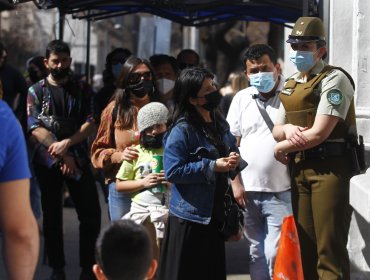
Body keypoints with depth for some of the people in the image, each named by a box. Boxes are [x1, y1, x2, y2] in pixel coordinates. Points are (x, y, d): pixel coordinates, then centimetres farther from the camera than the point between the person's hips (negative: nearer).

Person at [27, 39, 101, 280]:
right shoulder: (36, 92, 4)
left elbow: (90, 122, -1)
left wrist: (67, 143, -16)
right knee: (52, 216, 5)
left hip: (79, 158, 1)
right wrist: (62, 155, -15)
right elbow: (36, 128, -7)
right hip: (48, 161, -1)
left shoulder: (81, 90, 9)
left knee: (91, 213, -4)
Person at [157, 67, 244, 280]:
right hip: (190, 217, -7)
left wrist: (234, 159, -3)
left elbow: (232, 150, 21)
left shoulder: (220, 123, 8)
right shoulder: (182, 130, -15)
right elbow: (172, 172, -20)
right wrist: (212, 167, -21)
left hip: (216, 214, 7)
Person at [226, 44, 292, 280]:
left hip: (281, 192, -4)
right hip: (248, 190, 4)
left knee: (276, 253, -9)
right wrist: (236, 183, 3)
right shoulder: (241, 99, 7)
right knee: (257, 252, 14)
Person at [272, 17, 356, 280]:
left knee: (330, 247, -8)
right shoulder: (291, 85, 15)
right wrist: (288, 128, -5)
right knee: (306, 244, 10)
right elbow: (276, 130, 20)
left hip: (329, 167, -8)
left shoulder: (334, 80, -10)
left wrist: (281, 148, -4)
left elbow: (319, 133, -17)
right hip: (299, 168, 8)